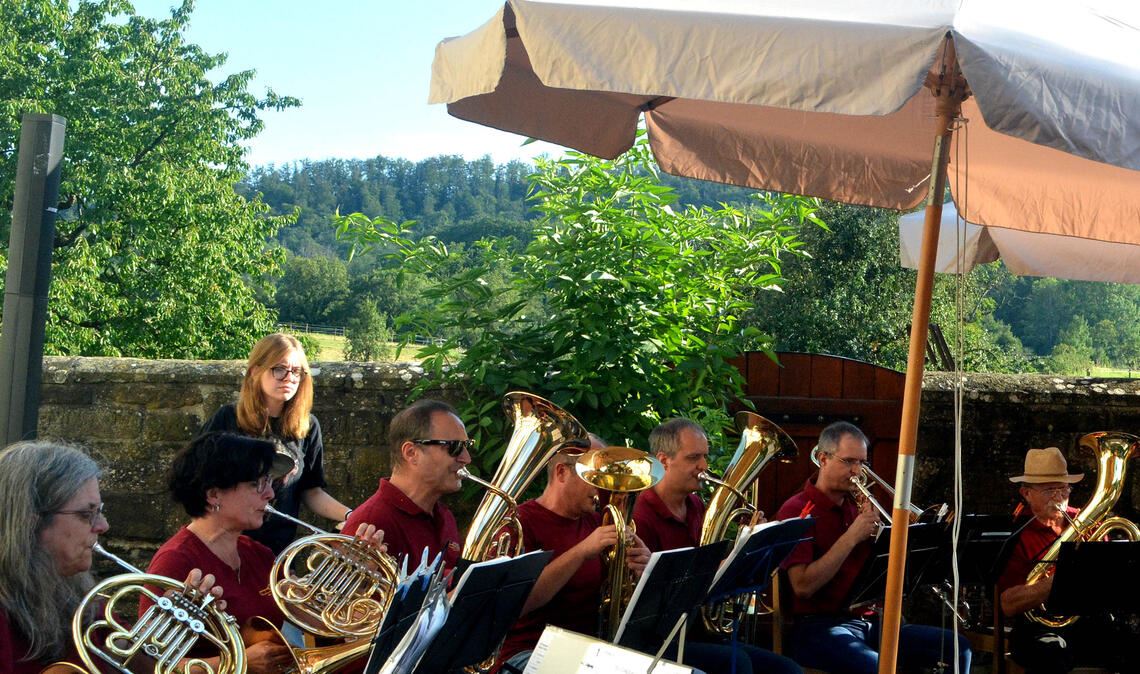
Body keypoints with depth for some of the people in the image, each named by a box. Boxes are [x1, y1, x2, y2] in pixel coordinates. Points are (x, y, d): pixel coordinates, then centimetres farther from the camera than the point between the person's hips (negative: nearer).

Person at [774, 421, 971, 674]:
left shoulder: (856, 505, 14)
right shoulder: (796, 510, -6)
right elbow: (803, 586, -18)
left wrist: (876, 531, -3)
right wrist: (851, 537, -17)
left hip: (868, 622, 7)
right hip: (819, 627, -7)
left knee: (957, 648, -2)